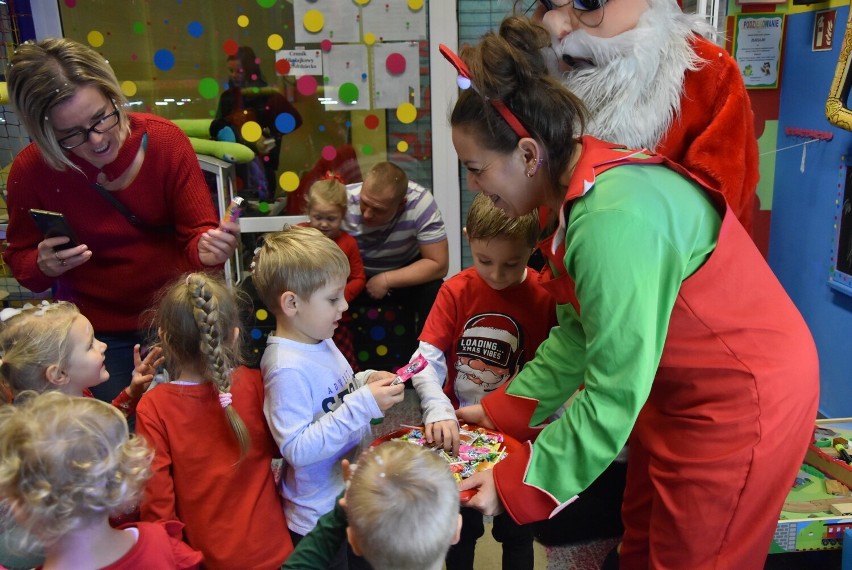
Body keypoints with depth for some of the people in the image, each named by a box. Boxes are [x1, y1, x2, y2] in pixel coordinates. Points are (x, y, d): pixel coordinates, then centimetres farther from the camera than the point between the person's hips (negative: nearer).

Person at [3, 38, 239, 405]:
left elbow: (195, 234, -14)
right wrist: (43, 265, -25)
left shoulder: (165, 140, -17)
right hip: (98, 332, 0)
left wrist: (207, 249, -37)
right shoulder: (30, 170, -15)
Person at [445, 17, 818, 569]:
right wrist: (502, 409, 4)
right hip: (682, 388, 8)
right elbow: (580, 332, 4)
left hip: (742, 397, -8)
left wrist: (515, 483, -19)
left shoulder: (613, 215, -31)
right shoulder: (587, 184, -3)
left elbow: (614, 393, -27)